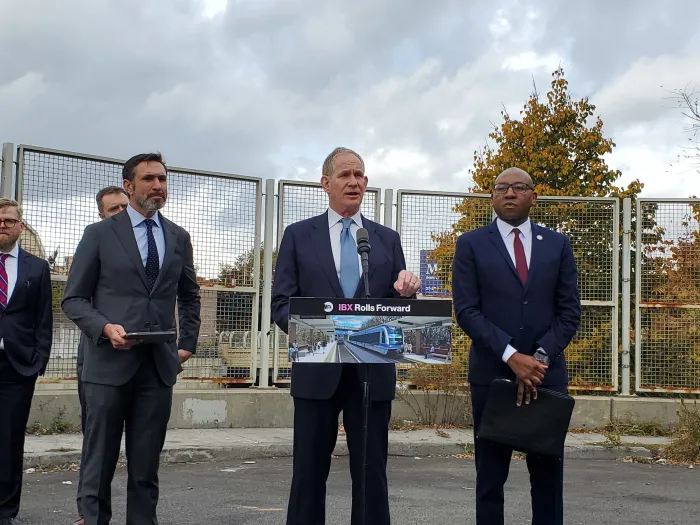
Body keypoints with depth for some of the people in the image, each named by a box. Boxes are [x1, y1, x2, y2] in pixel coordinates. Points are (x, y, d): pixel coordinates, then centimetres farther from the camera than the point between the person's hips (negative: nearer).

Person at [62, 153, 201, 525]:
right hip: (109, 363, -3)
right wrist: (105, 327, -15)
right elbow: (73, 298, 1)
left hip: (159, 366, 3)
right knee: (99, 465, 3)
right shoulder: (99, 234, 2)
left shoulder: (178, 238, 12)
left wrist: (188, 343, 14)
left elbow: (189, 296, 25)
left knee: (146, 469, 6)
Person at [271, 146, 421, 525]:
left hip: (373, 371, 2)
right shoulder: (298, 235, 6)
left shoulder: (388, 239, 11)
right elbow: (281, 303, 1)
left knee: (372, 474, 5)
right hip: (317, 368, -1)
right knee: (309, 473, 4)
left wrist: (405, 293, -14)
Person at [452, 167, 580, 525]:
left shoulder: (557, 245, 9)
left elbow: (569, 311, 5)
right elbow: (466, 311, -6)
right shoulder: (471, 244, 3)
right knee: (490, 476, 5)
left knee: (548, 476, 6)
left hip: (547, 374, 2)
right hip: (491, 373, -2)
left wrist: (540, 356, -11)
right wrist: (511, 356, -16)